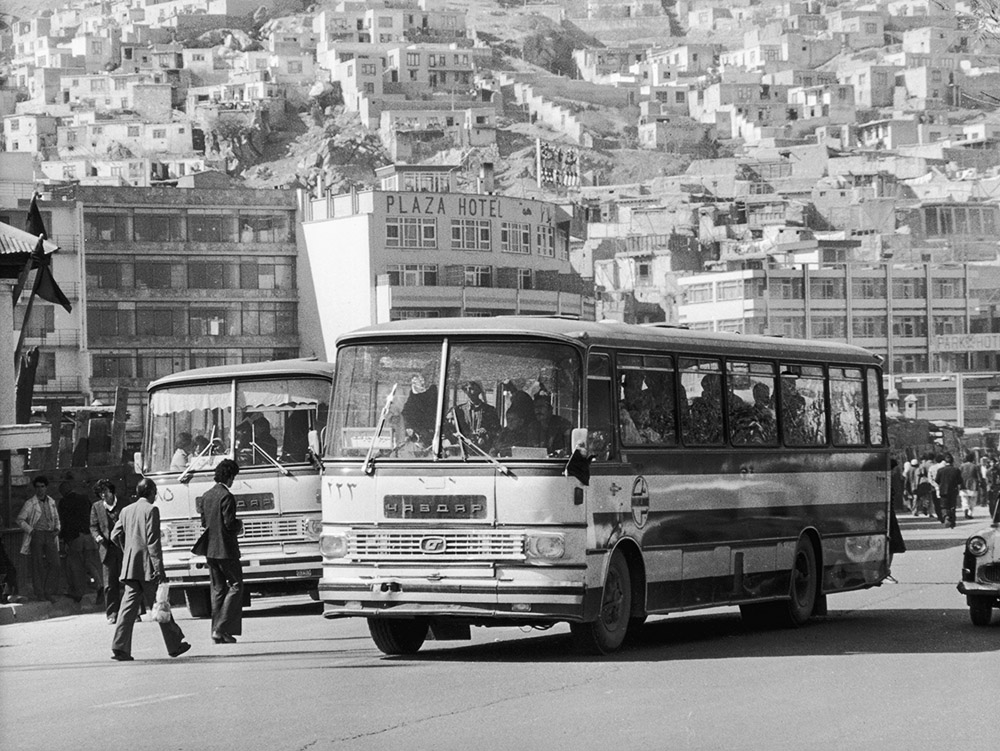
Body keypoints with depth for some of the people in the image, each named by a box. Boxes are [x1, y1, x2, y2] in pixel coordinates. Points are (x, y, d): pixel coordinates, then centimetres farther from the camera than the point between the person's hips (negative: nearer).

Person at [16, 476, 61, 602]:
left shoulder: (52, 502, 13)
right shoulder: (30, 503, 0)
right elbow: (20, 520, 0)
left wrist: (57, 529, 5)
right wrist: (31, 530, -9)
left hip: (50, 535, 4)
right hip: (36, 535, -4)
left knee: (55, 564, -5)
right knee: (38, 565, -1)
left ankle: (49, 592, 3)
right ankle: (39, 593, 7)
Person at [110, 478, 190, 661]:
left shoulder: (126, 511, 11)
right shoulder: (151, 510, -9)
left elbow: (115, 536, 11)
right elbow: (153, 541, -14)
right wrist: (159, 568, -15)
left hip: (130, 567, 6)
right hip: (148, 566, -6)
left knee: (129, 606, 2)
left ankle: (120, 648, -8)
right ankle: (174, 645, 15)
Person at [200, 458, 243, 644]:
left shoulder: (206, 496, 9)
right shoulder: (226, 497, -15)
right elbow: (230, 524, -18)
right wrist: (239, 525, 1)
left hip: (210, 550, 8)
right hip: (226, 549, -8)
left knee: (218, 589, 12)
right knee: (236, 586, 0)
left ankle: (217, 631, 11)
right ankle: (221, 629, -8)